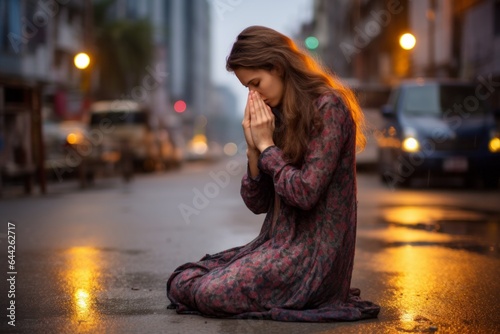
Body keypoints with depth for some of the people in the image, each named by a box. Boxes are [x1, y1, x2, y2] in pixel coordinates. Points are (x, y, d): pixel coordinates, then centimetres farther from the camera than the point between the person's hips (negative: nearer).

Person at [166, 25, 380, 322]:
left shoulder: (327, 107, -13)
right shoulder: (278, 115, 10)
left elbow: (305, 193, -21)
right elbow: (258, 203, 9)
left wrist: (266, 145, -11)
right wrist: (253, 148, -5)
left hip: (313, 254, -8)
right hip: (278, 243, 8)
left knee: (210, 293, -19)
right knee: (181, 282, -1)